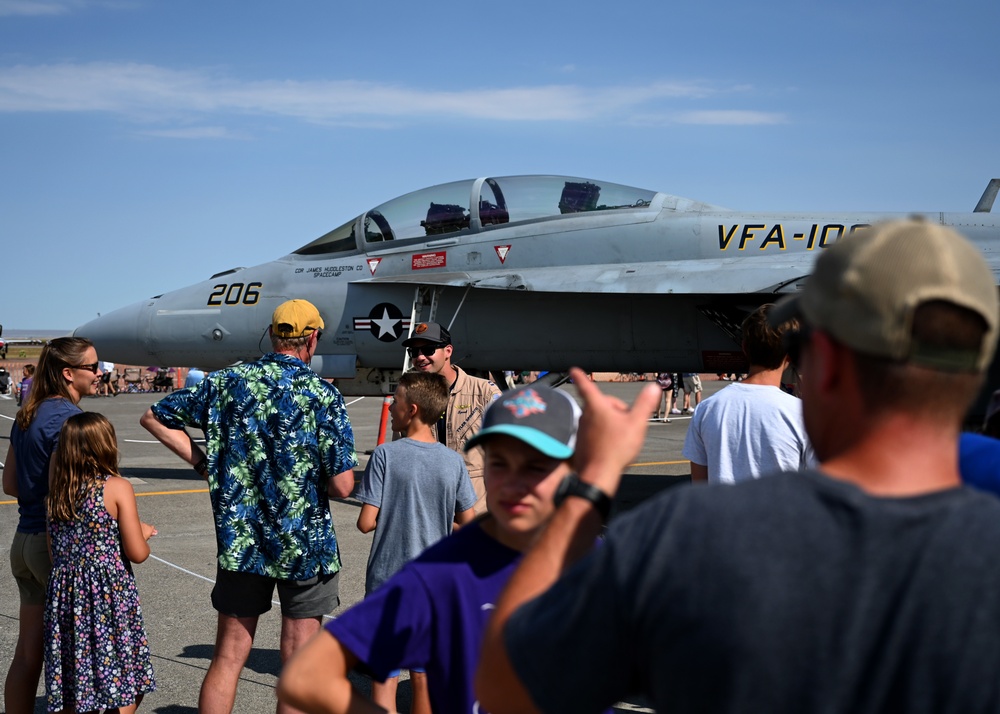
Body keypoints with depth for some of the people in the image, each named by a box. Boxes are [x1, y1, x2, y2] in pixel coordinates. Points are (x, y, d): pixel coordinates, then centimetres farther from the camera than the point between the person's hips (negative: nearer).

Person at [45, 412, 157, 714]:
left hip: (66, 593, 5)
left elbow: (55, 552, 13)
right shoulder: (118, 488, -8)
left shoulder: (56, 491, 7)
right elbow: (137, 553, -11)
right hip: (109, 595, -5)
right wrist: (143, 531, 11)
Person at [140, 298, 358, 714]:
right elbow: (341, 485, -16)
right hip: (305, 545, -3)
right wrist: (309, 478, 6)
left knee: (228, 656, 13)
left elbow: (153, 418, 8)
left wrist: (203, 461, 7)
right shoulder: (322, 395, -12)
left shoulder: (228, 382, -1)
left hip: (239, 541, 3)